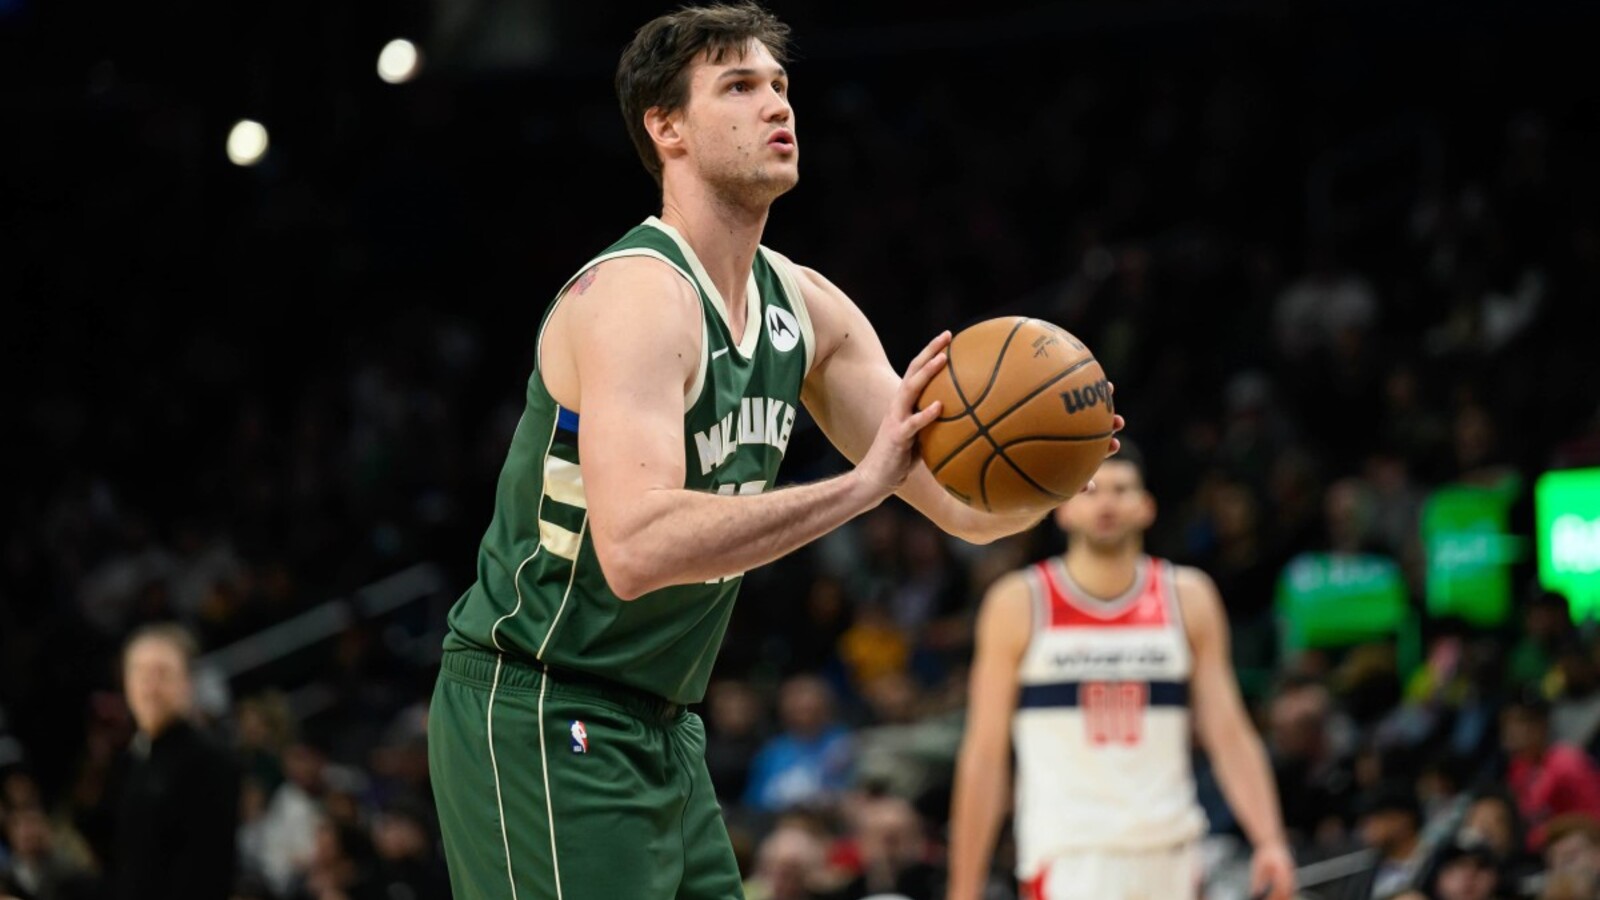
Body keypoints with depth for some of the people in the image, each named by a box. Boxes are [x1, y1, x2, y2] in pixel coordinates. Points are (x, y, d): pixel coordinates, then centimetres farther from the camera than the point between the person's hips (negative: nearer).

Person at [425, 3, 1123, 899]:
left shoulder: (808, 309, 7)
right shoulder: (637, 294, -20)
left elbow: (968, 503, 7)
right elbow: (635, 548, -35)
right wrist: (861, 486, -37)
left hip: (660, 727, 9)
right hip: (539, 715, -9)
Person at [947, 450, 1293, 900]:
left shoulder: (1186, 598, 7)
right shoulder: (1020, 602, 1)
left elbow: (1229, 733, 4)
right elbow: (985, 755, 2)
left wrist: (1269, 841, -10)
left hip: (1168, 855, 3)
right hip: (1068, 858, -3)